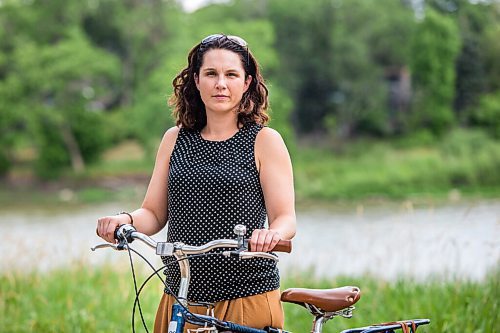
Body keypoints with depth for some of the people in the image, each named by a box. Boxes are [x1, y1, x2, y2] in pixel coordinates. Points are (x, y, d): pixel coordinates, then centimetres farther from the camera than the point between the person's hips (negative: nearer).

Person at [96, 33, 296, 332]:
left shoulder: (264, 141, 1)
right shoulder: (175, 140, 11)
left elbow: (285, 218, -5)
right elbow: (154, 213, 9)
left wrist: (272, 234, -27)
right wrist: (126, 220, -12)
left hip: (248, 299, -3)